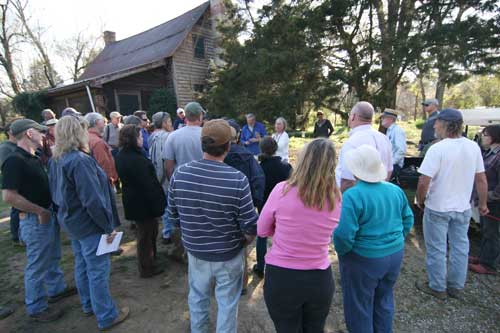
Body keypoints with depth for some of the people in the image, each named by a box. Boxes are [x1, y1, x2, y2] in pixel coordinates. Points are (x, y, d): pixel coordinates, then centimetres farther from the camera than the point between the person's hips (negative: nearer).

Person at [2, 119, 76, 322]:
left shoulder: (34, 159, 8)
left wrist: (49, 210, 9)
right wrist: (40, 211, -19)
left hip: (48, 215, 9)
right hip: (35, 220, -9)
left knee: (52, 257, 23)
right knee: (37, 265, 6)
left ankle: (56, 289, 42)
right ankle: (36, 309, 24)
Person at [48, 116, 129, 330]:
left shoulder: (55, 159, 4)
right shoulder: (80, 161, -25)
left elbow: (57, 192, 13)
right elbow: (92, 199, -27)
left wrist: (66, 211, 21)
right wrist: (107, 226, -19)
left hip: (71, 221, 10)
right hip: (89, 223, -9)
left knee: (82, 265, 23)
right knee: (98, 271, 4)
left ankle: (89, 305, 41)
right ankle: (106, 317, 19)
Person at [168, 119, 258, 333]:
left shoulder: (180, 173, -14)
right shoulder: (237, 179, -25)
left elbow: (174, 217, -2)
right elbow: (250, 227, -18)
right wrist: (242, 243, 4)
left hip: (195, 252, 4)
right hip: (229, 255, -3)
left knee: (197, 298, 28)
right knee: (227, 304, 19)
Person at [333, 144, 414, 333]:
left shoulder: (352, 196, -23)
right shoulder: (396, 190, -1)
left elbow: (343, 234, -26)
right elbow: (408, 219, 9)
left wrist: (341, 251, -7)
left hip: (363, 260, -6)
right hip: (395, 255, 7)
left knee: (359, 307, 15)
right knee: (384, 300, 27)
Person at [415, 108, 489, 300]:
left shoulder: (437, 149, -21)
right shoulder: (474, 147, -2)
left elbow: (424, 182, -23)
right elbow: (481, 179, 4)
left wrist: (420, 201, -6)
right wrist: (483, 204, 16)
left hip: (438, 208, -6)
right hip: (463, 208, 6)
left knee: (436, 249, 10)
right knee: (460, 247, 18)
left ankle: (437, 288, 25)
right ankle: (456, 287, 34)